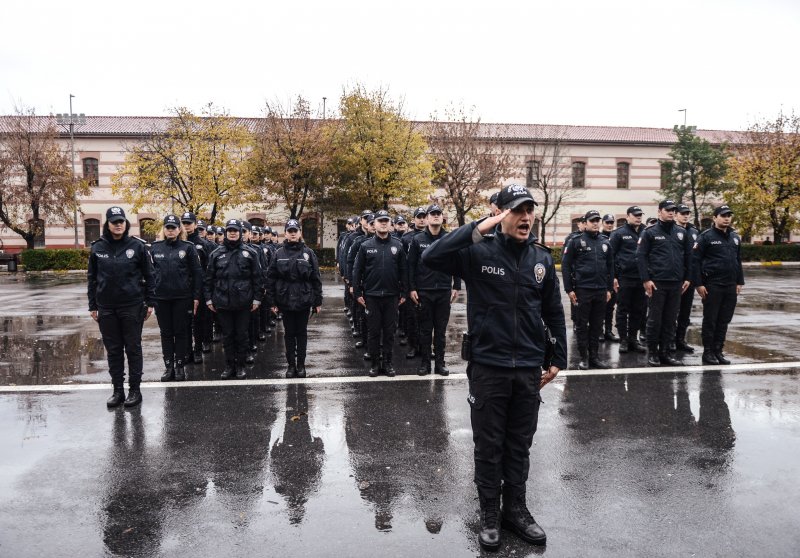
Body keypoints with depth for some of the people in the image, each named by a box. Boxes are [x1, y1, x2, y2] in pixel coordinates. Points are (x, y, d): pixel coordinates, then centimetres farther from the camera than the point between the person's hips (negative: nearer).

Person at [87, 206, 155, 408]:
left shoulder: (137, 246, -3)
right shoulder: (98, 248, 4)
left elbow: (148, 275, 1)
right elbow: (92, 278, 9)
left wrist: (149, 303, -1)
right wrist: (92, 306, 7)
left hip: (132, 306, -3)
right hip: (106, 308, 3)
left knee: (133, 348, 5)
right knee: (113, 350, 9)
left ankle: (135, 390, 14)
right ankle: (118, 390, 19)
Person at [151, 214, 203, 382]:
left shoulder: (188, 247, 0)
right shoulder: (155, 248, 7)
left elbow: (197, 273, -1)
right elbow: (149, 273, 8)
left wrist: (196, 297, -5)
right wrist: (149, 296, 3)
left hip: (182, 297, -2)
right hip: (161, 297, 2)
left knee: (181, 332, 4)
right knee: (166, 333, 8)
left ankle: (180, 366, 13)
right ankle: (168, 366, 15)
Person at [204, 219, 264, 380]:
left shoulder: (248, 254, 2)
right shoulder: (216, 254, 5)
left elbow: (257, 277, 2)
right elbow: (209, 278, 7)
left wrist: (257, 298, -1)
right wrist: (209, 298, 3)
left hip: (243, 302, -1)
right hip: (223, 302, 1)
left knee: (241, 334, 5)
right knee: (227, 335, 8)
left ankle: (240, 366, 17)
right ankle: (229, 365, 19)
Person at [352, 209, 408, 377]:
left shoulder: (397, 245, 4)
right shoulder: (366, 246, 1)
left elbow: (403, 271, 5)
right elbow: (357, 270, 2)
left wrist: (403, 293, 2)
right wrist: (357, 293, -2)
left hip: (391, 295, 1)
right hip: (372, 295, -1)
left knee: (389, 331, 7)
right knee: (374, 331, 6)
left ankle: (388, 362, 18)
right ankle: (375, 363, 16)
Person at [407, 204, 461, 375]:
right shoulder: (418, 240, 2)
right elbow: (411, 265, 0)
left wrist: (456, 286, 2)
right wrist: (411, 288, -5)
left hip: (444, 291, 1)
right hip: (424, 292, -1)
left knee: (441, 329, 7)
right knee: (425, 329, 7)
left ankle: (440, 363, 15)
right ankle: (425, 363, 15)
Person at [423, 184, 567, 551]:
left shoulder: (542, 258, 5)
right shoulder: (478, 252, -8)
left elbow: (554, 313, 12)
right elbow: (431, 257, -25)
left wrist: (558, 359, 11)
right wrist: (477, 230, -28)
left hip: (529, 368, 4)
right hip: (488, 366, -3)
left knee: (519, 445, 16)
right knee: (489, 446, 10)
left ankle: (516, 509, 33)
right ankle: (489, 514, 26)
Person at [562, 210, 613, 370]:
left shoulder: (605, 242, 12)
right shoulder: (576, 241, -2)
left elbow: (610, 266, 17)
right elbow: (566, 265, -4)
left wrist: (609, 289, 11)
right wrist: (569, 289, -9)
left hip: (601, 290, 4)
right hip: (582, 289, -4)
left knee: (597, 325, 8)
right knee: (582, 325, 3)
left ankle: (594, 356, 18)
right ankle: (584, 357, 11)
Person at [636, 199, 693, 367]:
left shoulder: (682, 233, 12)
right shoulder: (650, 232, -1)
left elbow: (688, 257, 15)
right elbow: (640, 256, -5)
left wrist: (687, 278, 8)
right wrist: (645, 279, -12)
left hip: (676, 284, 4)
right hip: (657, 283, -4)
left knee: (670, 320, 8)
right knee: (655, 319, 1)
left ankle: (665, 351, 17)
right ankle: (652, 352, 10)